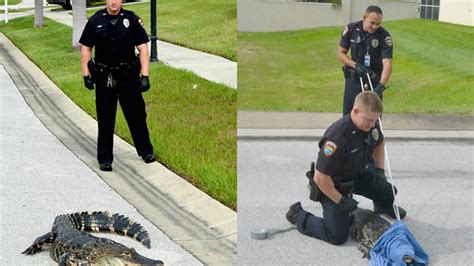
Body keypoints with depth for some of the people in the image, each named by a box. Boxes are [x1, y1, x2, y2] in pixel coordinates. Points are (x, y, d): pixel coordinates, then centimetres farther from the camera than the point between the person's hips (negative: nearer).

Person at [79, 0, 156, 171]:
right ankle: (105, 159, 14)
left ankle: (146, 151, 27)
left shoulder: (131, 20, -3)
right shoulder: (95, 21, -1)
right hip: (104, 78, 0)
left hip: (128, 77, 0)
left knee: (137, 115, 9)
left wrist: (145, 75, -9)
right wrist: (86, 75, 1)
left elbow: (143, 48, -3)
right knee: (105, 119, 5)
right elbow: (86, 48, 6)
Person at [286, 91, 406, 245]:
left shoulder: (371, 125, -14)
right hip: (331, 184, -7)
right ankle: (298, 215, 11)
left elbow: (379, 144, 13)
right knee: (337, 236, -12)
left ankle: (383, 207, 46)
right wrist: (341, 201, -22)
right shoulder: (337, 137, -39)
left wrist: (380, 170, 1)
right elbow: (320, 178, -33)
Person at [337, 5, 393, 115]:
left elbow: (387, 64, -25)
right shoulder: (351, 29, -8)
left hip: (374, 82, -2)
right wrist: (355, 65, -17)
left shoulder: (384, 36, -17)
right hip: (353, 79, 2)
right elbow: (341, 53, 0)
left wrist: (381, 85, -39)